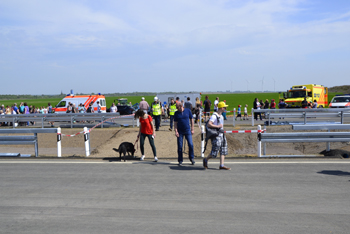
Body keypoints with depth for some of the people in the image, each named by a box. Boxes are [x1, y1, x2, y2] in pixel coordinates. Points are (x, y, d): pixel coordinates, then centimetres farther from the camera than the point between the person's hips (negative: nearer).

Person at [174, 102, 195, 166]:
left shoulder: (188, 111, 1)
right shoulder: (176, 113, 2)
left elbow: (191, 120, 7)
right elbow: (175, 123, 3)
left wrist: (192, 129, 4)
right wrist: (176, 131, -9)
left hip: (187, 130, 0)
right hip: (180, 131, 0)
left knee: (190, 144, -7)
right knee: (180, 146, 1)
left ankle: (192, 158, 12)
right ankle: (180, 161, 11)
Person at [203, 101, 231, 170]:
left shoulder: (221, 116, 15)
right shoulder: (214, 116, -14)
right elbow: (209, 124, -24)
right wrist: (218, 126, -22)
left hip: (221, 135, 9)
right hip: (216, 136, -9)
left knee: (223, 151, 5)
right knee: (215, 152, -6)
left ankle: (222, 165, 7)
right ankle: (205, 160, 17)